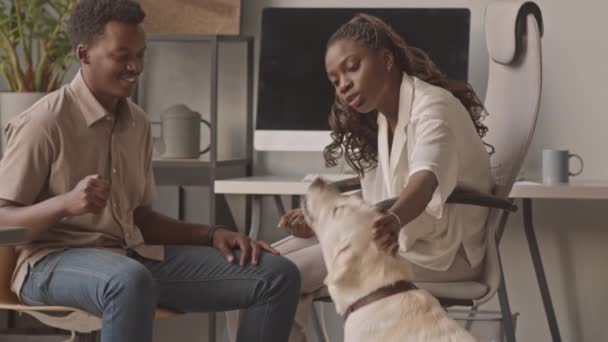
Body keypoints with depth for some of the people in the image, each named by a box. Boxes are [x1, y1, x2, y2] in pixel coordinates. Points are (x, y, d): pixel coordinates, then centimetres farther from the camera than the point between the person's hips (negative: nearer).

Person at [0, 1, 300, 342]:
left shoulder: (138, 123, 13)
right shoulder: (46, 122, -9)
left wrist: (212, 234, 5)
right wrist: (65, 204, -29)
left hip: (135, 256, 7)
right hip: (55, 261, -7)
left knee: (277, 274, -6)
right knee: (131, 281, -44)